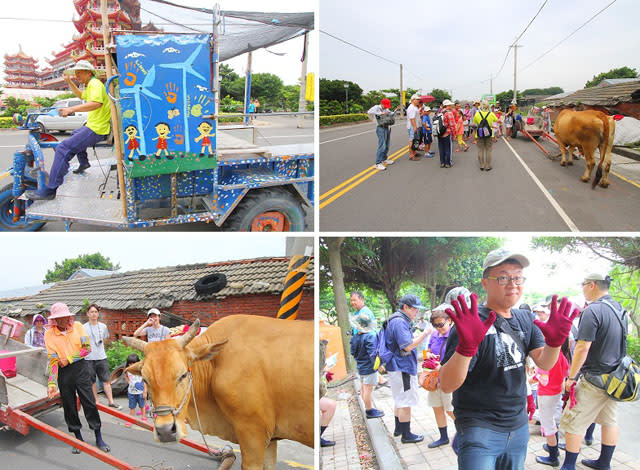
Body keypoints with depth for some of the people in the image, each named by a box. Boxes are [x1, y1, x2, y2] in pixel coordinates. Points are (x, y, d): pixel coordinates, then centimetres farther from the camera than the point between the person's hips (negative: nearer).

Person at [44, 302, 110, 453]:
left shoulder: (78, 326, -3)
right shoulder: (49, 334, -5)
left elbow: (87, 348, -3)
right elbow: (53, 360, -7)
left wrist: (69, 359, -12)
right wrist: (51, 383, -15)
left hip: (80, 368, 0)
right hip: (63, 372, 0)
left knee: (89, 402, 0)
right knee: (69, 406, 7)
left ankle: (99, 438, 9)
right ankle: (78, 438, 22)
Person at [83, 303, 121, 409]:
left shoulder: (103, 327, 8)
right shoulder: (83, 328, -2)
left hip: (102, 358, 2)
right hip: (89, 359, -2)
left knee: (106, 380, 1)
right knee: (92, 382, 6)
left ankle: (111, 401, 4)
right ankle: (96, 402, 16)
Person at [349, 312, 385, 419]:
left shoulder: (354, 337, 1)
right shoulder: (369, 336, -21)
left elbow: (353, 353, 11)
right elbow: (372, 353, -25)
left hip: (360, 367, 8)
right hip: (369, 368, -8)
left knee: (363, 388, 18)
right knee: (368, 389, 1)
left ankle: (368, 408, 32)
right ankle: (369, 411, 10)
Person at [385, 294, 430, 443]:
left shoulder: (401, 321, 15)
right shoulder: (399, 322, -20)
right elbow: (408, 346, -25)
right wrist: (425, 333, -21)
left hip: (398, 367, 11)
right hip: (402, 369, -11)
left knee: (400, 400, 21)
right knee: (405, 402, -2)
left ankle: (398, 428, 33)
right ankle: (406, 435, 7)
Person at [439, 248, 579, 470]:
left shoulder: (525, 319, 6)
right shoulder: (474, 323, -17)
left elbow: (544, 363, 1)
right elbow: (447, 385, -23)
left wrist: (555, 340, -18)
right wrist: (466, 346, -40)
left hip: (519, 427, 7)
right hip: (479, 429, -6)